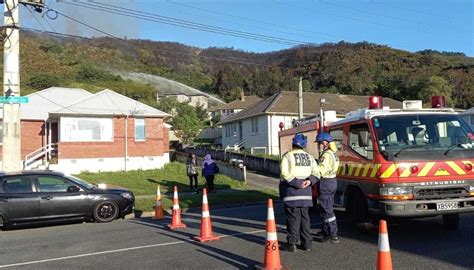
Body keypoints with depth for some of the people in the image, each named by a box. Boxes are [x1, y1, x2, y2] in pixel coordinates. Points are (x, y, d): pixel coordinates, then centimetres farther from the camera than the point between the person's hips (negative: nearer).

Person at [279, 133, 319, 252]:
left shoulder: (288, 156, -7)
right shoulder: (309, 157, 12)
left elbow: (286, 174, -18)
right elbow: (315, 172, 6)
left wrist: (297, 183, -16)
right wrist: (309, 181, -8)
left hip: (291, 192, -5)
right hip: (306, 193, 5)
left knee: (293, 217, 1)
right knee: (305, 217, 13)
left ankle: (292, 243, 2)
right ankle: (307, 243, 16)